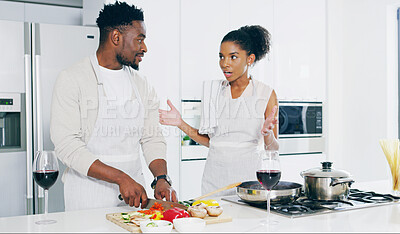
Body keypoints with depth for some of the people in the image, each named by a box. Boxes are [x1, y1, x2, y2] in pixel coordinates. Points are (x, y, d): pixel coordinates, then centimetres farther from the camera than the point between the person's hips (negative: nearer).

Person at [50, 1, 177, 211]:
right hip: (88, 198, -4)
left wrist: (161, 178, -10)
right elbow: (66, 145, -16)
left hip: (134, 192, 5)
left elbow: (152, 138, 8)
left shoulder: (141, 84, 9)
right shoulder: (72, 80, -8)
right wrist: (121, 178, -23)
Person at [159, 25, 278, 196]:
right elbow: (209, 140, 11)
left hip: (249, 175, -2)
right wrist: (181, 123, 2)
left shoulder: (266, 94, -2)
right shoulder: (212, 90, 7)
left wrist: (267, 134, -21)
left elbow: (273, 150, -1)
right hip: (215, 177, 3)